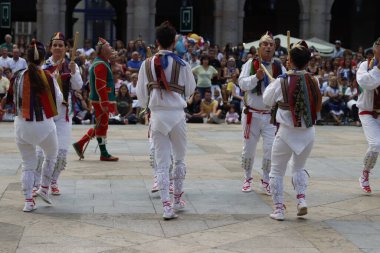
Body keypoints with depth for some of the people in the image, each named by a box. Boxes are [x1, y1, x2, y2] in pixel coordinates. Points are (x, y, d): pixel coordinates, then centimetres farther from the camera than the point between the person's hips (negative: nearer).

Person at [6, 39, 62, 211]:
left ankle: (28, 201, 10)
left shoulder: (17, 77, -3)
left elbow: (12, 99, 7)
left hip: (22, 124, 3)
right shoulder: (48, 77, -12)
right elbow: (58, 100, -5)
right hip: (43, 125, -3)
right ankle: (44, 188, 22)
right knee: (51, 155, 26)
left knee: (27, 163, 14)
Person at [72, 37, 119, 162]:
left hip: (101, 101, 10)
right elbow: (100, 86, -23)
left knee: (100, 126, 15)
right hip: (101, 101, -10)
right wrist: (104, 103, -25)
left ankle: (80, 144, 18)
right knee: (102, 126, -3)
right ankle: (104, 154, 5)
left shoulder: (101, 63, 17)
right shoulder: (101, 65, -16)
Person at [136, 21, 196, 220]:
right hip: (177, 114, -1)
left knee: (162, 163, 4)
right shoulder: (182, 65, -7)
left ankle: (166, 205, -3)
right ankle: (177, 199, 27)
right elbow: (190, 89, 6)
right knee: (179, 158, 18)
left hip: (157, 115, 1)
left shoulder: (147, 64, -2)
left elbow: (141, 93, 3)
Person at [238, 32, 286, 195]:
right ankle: (247, 179, 28)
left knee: (271, 149, -5)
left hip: (271, 115, 1)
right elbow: (242, 83, -13)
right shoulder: (250, 64, -2)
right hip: (252, 113, -1)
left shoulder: (279, 67, 3)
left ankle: (266, 180, 13)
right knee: (249, 149, 9)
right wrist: (256, 77, -28)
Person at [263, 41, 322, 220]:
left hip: (287, 132, -3)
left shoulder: (281, 82, -12)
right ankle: (302, 200, 9)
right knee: (298, 167, 26)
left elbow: (267, 100, 2)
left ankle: (278, 209, 8)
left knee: (277, 171, 12)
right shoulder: (314, 81, -5)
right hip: (308, 132, 3)